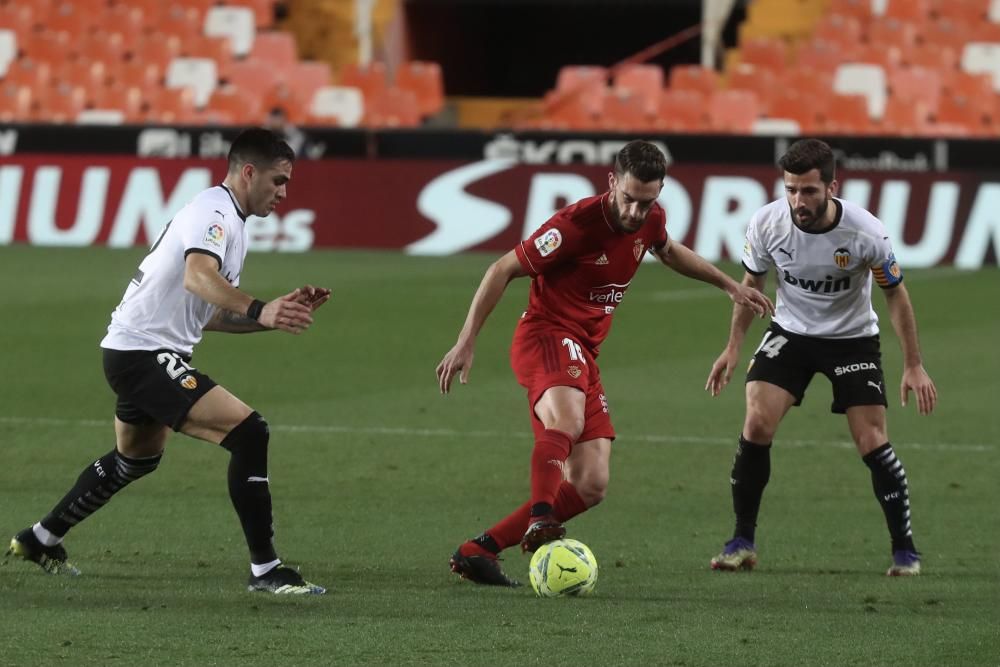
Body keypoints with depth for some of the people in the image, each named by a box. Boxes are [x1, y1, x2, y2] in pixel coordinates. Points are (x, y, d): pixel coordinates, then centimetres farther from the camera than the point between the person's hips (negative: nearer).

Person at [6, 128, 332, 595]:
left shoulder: (231, 224, 16)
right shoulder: (214, 212, -16)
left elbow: (212, 316, 19)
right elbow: (198, 277, -37)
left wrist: (282, 312, 7)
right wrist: (259, 310, -52)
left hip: (131, 353, 11)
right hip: (144, 352, -11)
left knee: (135, 459, 31)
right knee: (249, 433, -20)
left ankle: (40, 540, 46)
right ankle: (264, 570, -19)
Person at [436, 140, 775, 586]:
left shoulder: (650, 220, 2)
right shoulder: (577, 224, -19)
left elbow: (668, 250, 29)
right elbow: (503, 270, -12)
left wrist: (729, 285, 32)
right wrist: (466, 342, -15)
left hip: (584, 355, 8)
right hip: (547, 336, -8)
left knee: (590, 487, 0)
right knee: (568, 420, -41)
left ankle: (477, 553, 2)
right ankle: (541, 522, -55)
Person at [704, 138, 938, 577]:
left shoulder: (865, 232, -26)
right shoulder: (766, 224, -20)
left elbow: (895, 294, -9)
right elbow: (752, 283, 1)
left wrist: (913, 366, -8)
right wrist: (733, 347, 1)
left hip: (853, 339, -2)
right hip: (790, 333, 2)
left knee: (872, 443, -9)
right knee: (757, 424, -16)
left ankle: (905, 551, 8)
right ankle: (742, 543, -5)